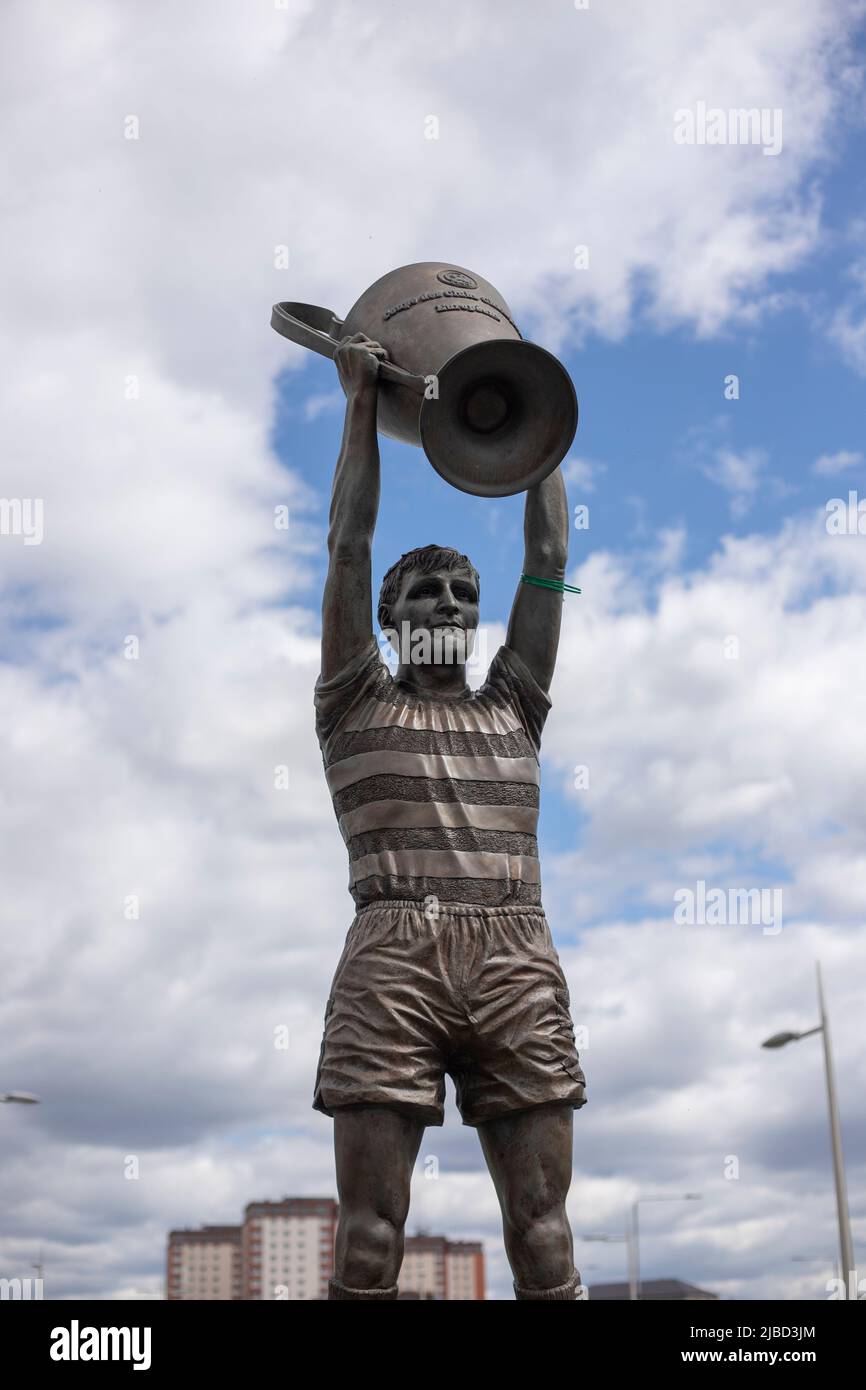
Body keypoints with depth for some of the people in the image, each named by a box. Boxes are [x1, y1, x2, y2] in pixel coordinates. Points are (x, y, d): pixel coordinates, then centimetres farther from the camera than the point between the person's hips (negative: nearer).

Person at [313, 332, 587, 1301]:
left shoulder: (512, 710, 25)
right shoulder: (355, 708, 19)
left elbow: (548, 558, 23)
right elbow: (347, 549, 14)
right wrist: (362, 407, 15)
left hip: (518, 966, 3)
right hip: (391, 963, -2)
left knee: (543, 1235, -1)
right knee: (368, 1239, -5)